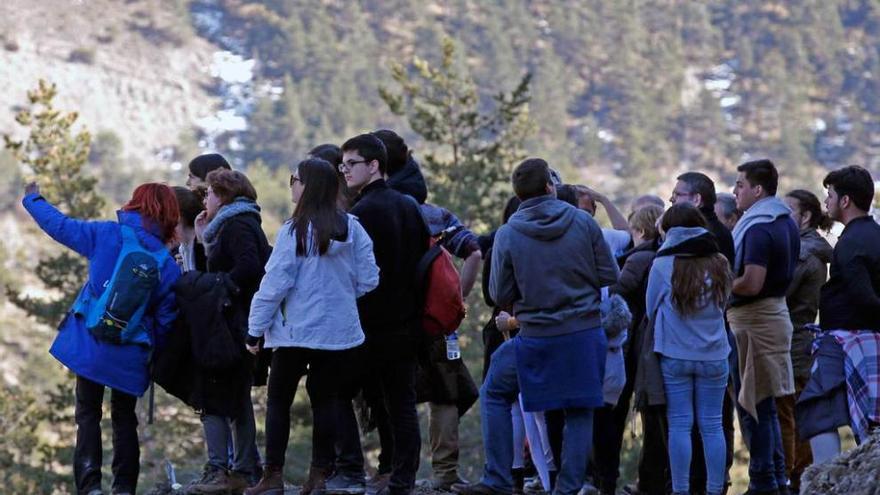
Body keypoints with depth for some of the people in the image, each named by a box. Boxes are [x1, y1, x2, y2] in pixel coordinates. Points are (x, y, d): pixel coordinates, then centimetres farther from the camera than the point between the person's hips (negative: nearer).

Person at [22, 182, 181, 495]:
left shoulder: (110, 235, -7)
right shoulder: (169, 267, -2)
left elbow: (61, 226, 3)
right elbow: (165, 320, 2)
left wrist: (33, 200, 21)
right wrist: (154, 354, 16)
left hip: (89, 344, -1)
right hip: (130, 357, 1)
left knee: (88, 415, 6)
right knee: (124, 418, 15)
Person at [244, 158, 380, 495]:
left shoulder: (295, 230, -15)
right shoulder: (351, 228, -2)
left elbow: (275, 283, -13)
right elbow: (368, 280, 1)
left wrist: (255, 329, -5)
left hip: (296, 331, -4)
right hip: (339, 330, 4)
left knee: (279, 400, 6)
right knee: (325, 399, 11)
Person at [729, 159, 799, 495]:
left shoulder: (758, 229, -19)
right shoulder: (786, 223, 12)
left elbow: (751, 284, -27)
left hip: (753, 320, -10)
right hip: (777, 312, 10)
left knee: (753, 406, -4)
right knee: (766, 404, 17)